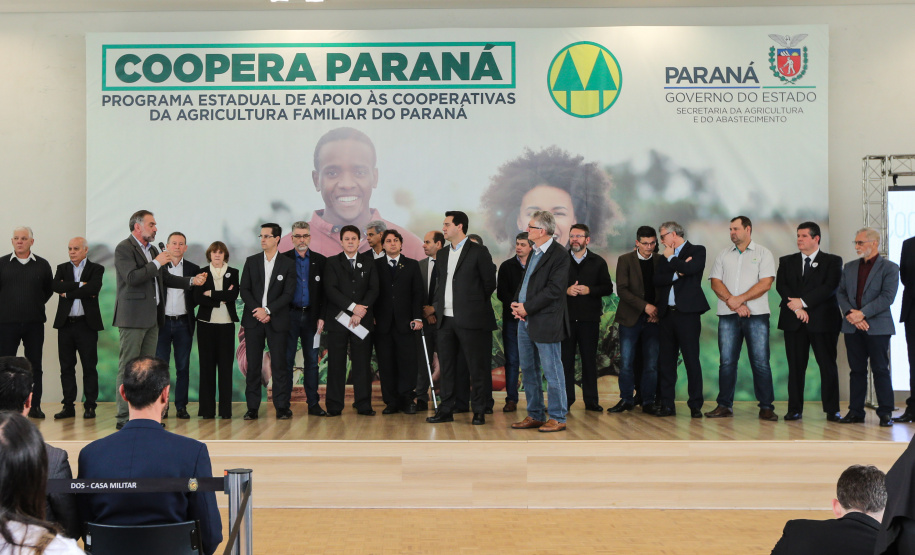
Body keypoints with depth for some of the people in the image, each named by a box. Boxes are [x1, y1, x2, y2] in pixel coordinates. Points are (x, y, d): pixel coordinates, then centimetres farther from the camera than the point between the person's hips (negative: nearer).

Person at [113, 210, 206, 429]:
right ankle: (124, 418, -3)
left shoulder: (152, 250, 18)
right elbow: (132, 278, -21)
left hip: (152, 317, 9)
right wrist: (156, 263, -16)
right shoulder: (124, 248, -9)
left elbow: (165, 278, 21)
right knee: (128, 368, -6)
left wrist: (192, 281, 11)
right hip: (133, 318, -9)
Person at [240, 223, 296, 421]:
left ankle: (282, 407, 2)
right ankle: (252, 408, 7)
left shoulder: (288, 264, 3)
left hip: (277, 321, -2)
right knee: (253, 365, 2)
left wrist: (267, 310, -12)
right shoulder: (251, 261, 10)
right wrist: (257, 310, -9)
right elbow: (244, 290, 5)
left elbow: (288, 294, -3)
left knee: (279, 365, -3)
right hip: (253, 320, 2)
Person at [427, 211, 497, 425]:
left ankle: (479, 411, 6)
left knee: (476, 367, -1)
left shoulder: (479, 252, -4)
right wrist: (438, 305, 11)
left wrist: (475, 304, 4)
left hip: (470, 319, -6)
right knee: (447, 367, 10)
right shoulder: (442, 254, 16)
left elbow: (489, 283, -2)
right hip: (446, 319, 7)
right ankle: (446, 410, 17)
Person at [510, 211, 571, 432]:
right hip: (526, 321, 9)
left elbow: (553, 289, -19)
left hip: (546, 322, -9)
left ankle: (557, 418, 7)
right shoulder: (534, 252, 15)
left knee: (552, 372, -1)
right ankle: (534, 416, 23)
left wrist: (527, 307, -16)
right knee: (529, 370, 14)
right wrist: (516, 304, 2)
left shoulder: (559, 255, -13)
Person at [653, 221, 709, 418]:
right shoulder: (664, 257, 18)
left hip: (687, 313, -5)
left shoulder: (697, 251, 4)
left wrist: (671, 259, -2)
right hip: (667, 313, 5)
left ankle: (695, 405, 1)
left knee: (691, 359, -4)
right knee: (666, 360, 5)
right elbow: (658, 280, 3)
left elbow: (691, 269, -16)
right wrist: (678, 272, -10)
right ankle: (667, 404, 10)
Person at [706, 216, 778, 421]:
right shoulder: (724, 255, 16)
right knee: (727, 362, 3)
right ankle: (725, 406, 8)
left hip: (756, 315, -3)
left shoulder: (763, 253, 5)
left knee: (761, 362, -5)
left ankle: (766, 407, -1)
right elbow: (715, 282, 5)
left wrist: (740, 299, -12)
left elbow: (766, 283, -6)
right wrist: (732, 303, -9)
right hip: (728, 315, 3)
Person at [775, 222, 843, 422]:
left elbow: (830, 286, -7)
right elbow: (781, 286, 2)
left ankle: (832, 411, 2)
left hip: (823, 320, -2)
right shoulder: (787, 262, 15)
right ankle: (795, 409, 5)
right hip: (794, 321, 2)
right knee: (796, 366, 2)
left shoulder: (832, 261, 6)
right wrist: (796, 308, -12)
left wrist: (803, 302, -13)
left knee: (828, 365, -2)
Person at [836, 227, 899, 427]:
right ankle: (855, 411, 12)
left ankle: (885, 413, 5)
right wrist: (850, 312, -9)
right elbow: (840, 293, 9)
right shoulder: (849, 267, 15)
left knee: (880, 370, -1)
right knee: (857, 370, 8)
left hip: (878, 327, -4)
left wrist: (862, 313, -17)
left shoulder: (889, 268, -2)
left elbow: (887, 297, -12)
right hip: (852, 327, 5)